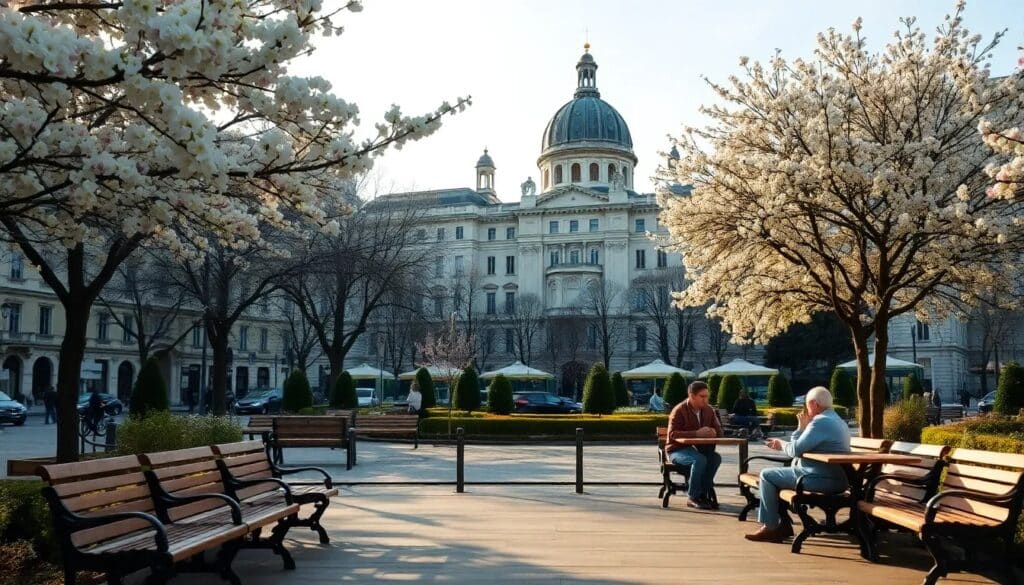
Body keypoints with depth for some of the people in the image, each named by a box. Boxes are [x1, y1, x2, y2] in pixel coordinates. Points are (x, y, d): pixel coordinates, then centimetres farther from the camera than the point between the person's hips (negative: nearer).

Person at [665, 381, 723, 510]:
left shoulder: (708, 410, 4)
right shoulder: (679, 410, -14)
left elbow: (719, 431, 10)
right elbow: (672, 434, -22)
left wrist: (713, 432, -17)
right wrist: (696, 434, -32)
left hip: (697, 449, 5)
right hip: (677, 450, -5)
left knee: (716, 457, -26)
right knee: (700, 460, -35)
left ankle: (703, 494, -15)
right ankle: (693, 497, -20)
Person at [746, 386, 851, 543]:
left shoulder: (821, 421, -17)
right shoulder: (838, 421, 18)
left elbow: (796, 450, -18)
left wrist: (782, 445, 1)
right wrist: (802, 428, 6)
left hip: (821, 480, -11)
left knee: (767, 475, -3)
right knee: (775, 476, 23)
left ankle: (771, 527, 2)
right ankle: (781, 523, 21)